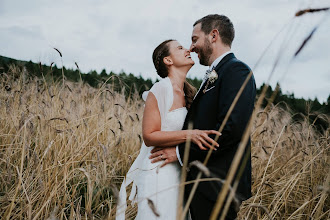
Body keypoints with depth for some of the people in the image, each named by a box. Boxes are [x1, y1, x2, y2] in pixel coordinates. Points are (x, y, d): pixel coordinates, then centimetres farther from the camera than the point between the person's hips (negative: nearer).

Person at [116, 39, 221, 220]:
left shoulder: (188, 93, 12)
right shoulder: (161, 90, -11)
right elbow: (149, 136, -16)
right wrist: (188, 135, -25)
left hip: (180, 174, 8)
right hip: (160, 174, -7)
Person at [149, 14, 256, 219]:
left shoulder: (236, 70, -12)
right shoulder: (215, 75, 18)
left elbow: (231, 128, -23)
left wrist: (181, 152, -17)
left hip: (217, 185, -9)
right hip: (203, 181, 9)